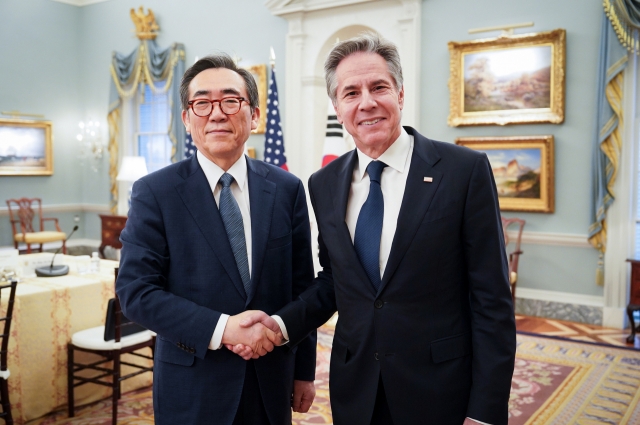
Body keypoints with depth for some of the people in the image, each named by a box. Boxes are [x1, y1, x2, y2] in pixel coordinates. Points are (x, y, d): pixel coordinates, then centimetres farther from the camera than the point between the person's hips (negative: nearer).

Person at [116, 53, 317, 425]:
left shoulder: (287, 189, -1)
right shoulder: (155, 193, -8)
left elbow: (301, 287, 2)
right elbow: (135, 290, -12)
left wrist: (304, 371, 6)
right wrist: (222, 328, -21)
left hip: (272, 382, 3)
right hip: (192, 387, -2)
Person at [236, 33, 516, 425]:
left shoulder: (466, 170, -12)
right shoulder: (324, 185, 1)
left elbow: (492, 300, -11)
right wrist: (281, 324, -7)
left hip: (440, 393, -3)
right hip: (355, 393, 4)